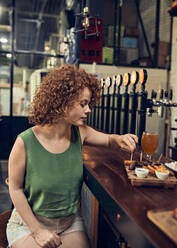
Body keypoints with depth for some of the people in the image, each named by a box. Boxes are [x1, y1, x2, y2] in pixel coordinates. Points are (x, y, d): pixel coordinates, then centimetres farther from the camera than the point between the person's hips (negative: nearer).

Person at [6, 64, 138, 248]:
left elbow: (109, 140, 8)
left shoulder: (79, 133, -10)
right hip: (29, 222, -3)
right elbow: (16, 189, -11)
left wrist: (119, 140, -16)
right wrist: (37, 231, -13)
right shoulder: (25, 143, -21)